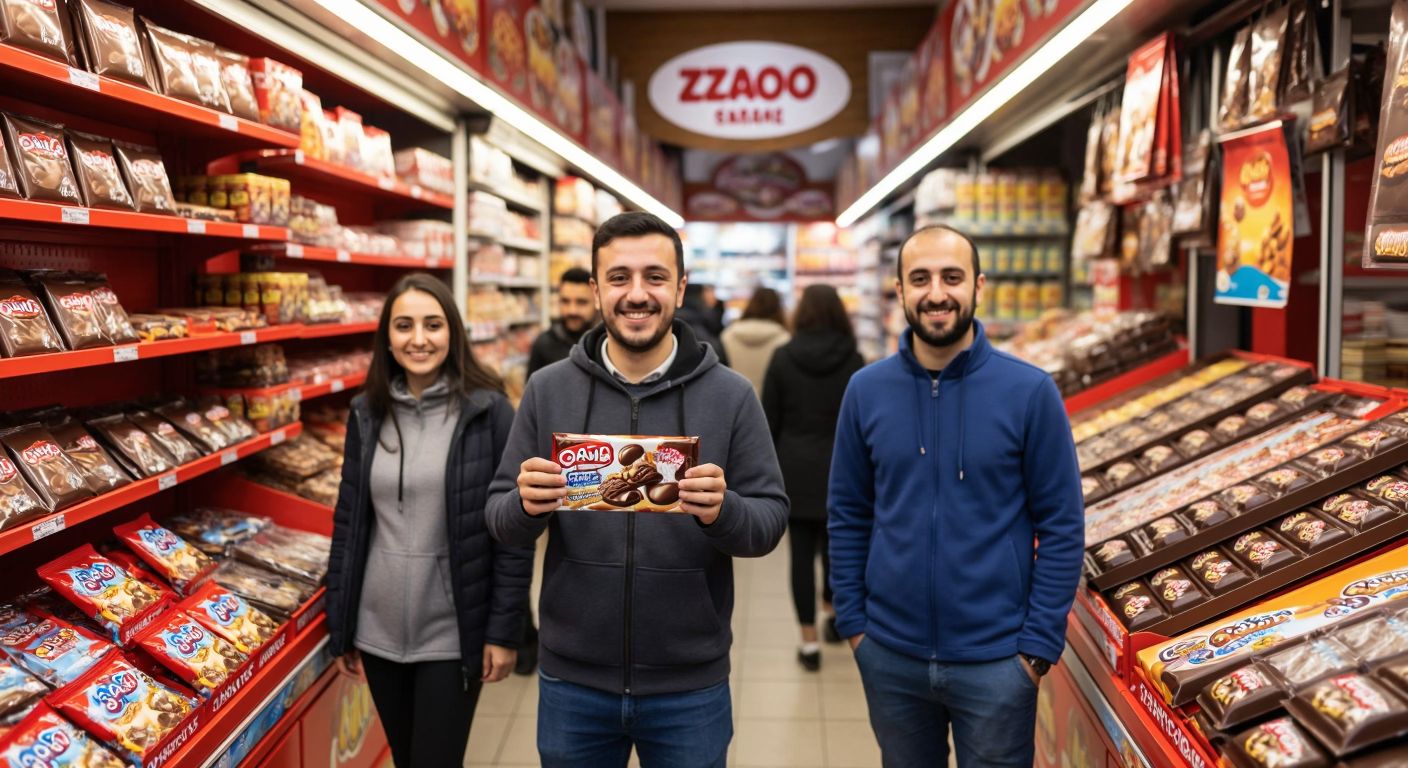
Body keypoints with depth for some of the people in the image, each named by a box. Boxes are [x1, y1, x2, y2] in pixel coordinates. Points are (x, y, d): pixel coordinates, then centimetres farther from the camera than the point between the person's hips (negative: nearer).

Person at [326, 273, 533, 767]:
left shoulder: (488, 412, -9)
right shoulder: (367, 414, 3)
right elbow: (348, 522, 7)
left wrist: (504, 630, -10)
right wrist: (341, 625, 7)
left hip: (452, 632, -4)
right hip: (379, 628, 4)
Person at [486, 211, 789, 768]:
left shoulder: (731, 395, -6)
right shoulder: (547, 390, -2)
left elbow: (771, 520, -5)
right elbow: (501, 520, 0)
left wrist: (723, 511, -26)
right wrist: (526, 504, -22)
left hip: (691, 686, -1)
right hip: (571, 682, 1)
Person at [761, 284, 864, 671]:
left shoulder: (783, 357, -2)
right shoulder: (853, 359, -2)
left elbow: (769, 419, 0)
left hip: (796, 467, -1)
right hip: (840, 466, 1)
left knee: (802, 552, 2)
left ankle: (810, 642, 5)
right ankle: (832, 611, 39)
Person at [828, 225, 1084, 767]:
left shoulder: (1030, 391, -9)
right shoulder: (866, 391, -2)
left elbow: (1062, 525, -6)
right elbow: (848, 516, 4)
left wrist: (1039, 644, -8)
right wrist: (853, 621, 0)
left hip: (995, 659, -2)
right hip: (890, 655, 2)